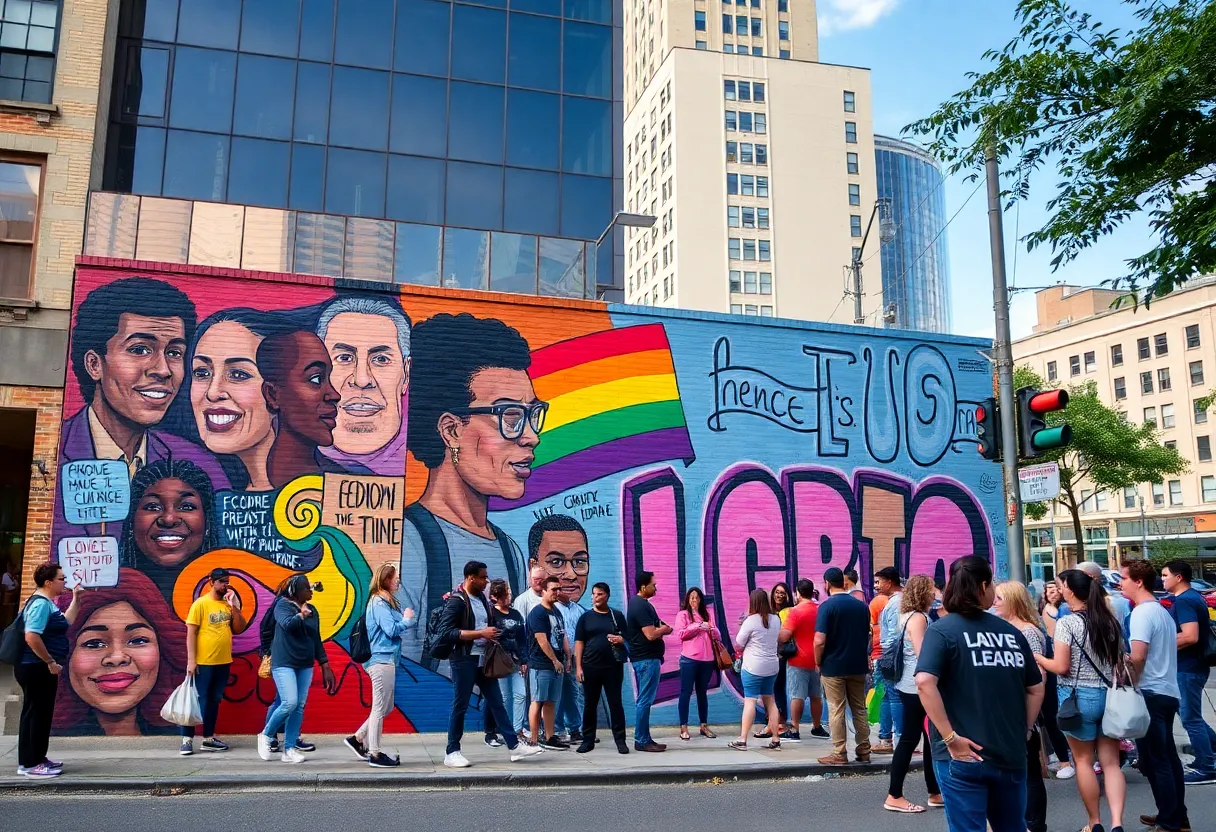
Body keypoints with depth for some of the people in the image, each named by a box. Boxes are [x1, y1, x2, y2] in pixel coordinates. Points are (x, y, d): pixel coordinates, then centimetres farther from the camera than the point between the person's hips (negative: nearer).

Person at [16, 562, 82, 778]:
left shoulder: (46, 603, 14)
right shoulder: (41, 603, -18)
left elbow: (64, 623, 27)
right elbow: (31, 637, -27)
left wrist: (76, 600, 20)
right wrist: (50, 662, -21)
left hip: (39, 669, 11)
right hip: (36, 669, -11)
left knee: (34, 714, 15)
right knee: (38, 714, -4)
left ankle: (30, 760, 24)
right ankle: (32, 765, 3)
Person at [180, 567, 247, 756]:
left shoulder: (229, 604, 8)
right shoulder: (200, 603, -8)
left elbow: (239, 629, 5)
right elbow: (191, 633, -10)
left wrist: (234, 607, -6)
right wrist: (191, 660, -15)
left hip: (223, 662, 6)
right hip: (203, 662, -6)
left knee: (214, 700, 13)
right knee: (197, 701, -1)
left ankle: (209, 738, 21)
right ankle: (187, 739, 7)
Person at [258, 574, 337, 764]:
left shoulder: (312, 610, 11)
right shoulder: (283, 605, -5)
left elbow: (316, 640, 15)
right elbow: (288, 624, -27)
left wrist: (325, 666, 13)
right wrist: (302, 614, -10)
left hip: (305, 666, 6)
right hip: (284, 664, -6)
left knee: (299, 707, 3)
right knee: (290, 703, -16)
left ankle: (289, 749, 10)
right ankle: (266, 735, 9)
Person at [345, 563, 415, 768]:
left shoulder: (390, 602, 15)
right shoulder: (379, 603, -14)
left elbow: (404, 624, 13)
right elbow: (392, 630, -20)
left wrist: (408, 619, -5)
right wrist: (407, 619, -5)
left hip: (387, 659, 10)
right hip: (381, 659, -10)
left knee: (386, 707, 16)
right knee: (380, 708, -2)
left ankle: (358, 739, 23)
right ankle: (375, 755, 5)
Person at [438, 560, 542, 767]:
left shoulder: (482, 599, 12)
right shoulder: (456, 601, -13)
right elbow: (446, 632, -22)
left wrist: (492, 635, 6)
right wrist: (480, 634, -21)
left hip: (484, 660, 8)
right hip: (464, 660, -8)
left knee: (496, 703, 8)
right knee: (460, 706, 1)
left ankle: (514, 746, 11)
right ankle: (451, 753, 12)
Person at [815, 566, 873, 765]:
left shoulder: (827, 606, -14)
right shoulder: (862, 605, 4)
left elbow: (820, 641, -19)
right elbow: (867, 636, 13)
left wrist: (818, 663, -5)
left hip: (833, 667, -5)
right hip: (858, 666, 5)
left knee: (836, 711, 2)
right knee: (860, 709, 14)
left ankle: (839, 754, 6)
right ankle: (864, 751, 18)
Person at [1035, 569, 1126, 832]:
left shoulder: (1067, 622, -12)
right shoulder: (1110, 621, 6)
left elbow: (1061, 667, -14)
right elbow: (1120, 661, 13)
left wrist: (1039, 659, 1)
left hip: (1080, 696, -5)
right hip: (1110, 694, 5)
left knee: (1084, 761, 8)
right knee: (1111, 762, 7)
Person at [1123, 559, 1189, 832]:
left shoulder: (1142, 612, -16)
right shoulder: (1162, 611, 13)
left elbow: (1137, 657, -23)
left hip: (1150, 693, -9)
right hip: (1168, 691, 9)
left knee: (1155, 761, -2)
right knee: (1168, 757, 16)